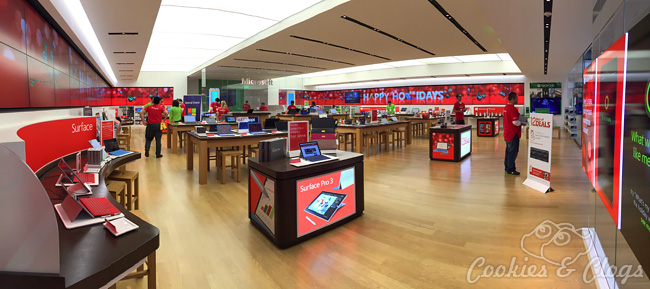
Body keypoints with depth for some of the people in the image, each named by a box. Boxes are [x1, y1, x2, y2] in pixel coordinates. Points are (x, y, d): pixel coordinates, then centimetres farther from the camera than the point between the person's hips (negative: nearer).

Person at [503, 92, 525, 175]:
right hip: (513, 134, -10)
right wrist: (522, 123, -6)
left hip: (507, 133, 10)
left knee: (508, 150, 17)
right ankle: (510, 170, 5)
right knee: (513, 152, -2)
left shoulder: (506, 107, 10)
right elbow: (515, 122, -23)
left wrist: (519, 122, 13)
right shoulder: (513, 109, -20)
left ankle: (507, 167, 26)